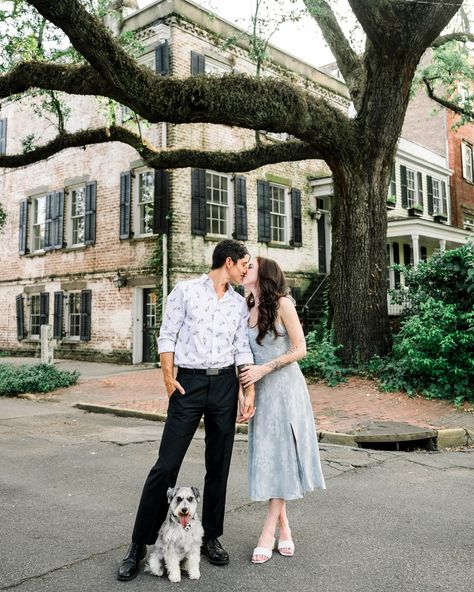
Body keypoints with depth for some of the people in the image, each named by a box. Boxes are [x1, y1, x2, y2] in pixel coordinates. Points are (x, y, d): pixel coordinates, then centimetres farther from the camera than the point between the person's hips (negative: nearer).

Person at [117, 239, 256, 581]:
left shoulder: (240, 304, 11)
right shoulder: (185, 290, 0)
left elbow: (243, 350, 10)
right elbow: (167, 336, 0)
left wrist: (249, 392, 2)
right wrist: (168, 376, -10)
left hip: (225, 383, 4)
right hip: (189, 383, -4)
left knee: (219, 465, 9)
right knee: (167, 465, -3)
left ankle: (211, 537, 24)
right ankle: (140, 544, 9)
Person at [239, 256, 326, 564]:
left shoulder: (282, 303, -8)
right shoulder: (248, 310, 9)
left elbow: (300, 349, -9)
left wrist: (265, 368, -16)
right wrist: (247, 379, 1)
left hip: (284, 387, -6)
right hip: (260, 389, 6)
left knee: (281, 456, -2)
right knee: (266, 458, 5)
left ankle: (268, 532, 4)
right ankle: (284, 529, 15)